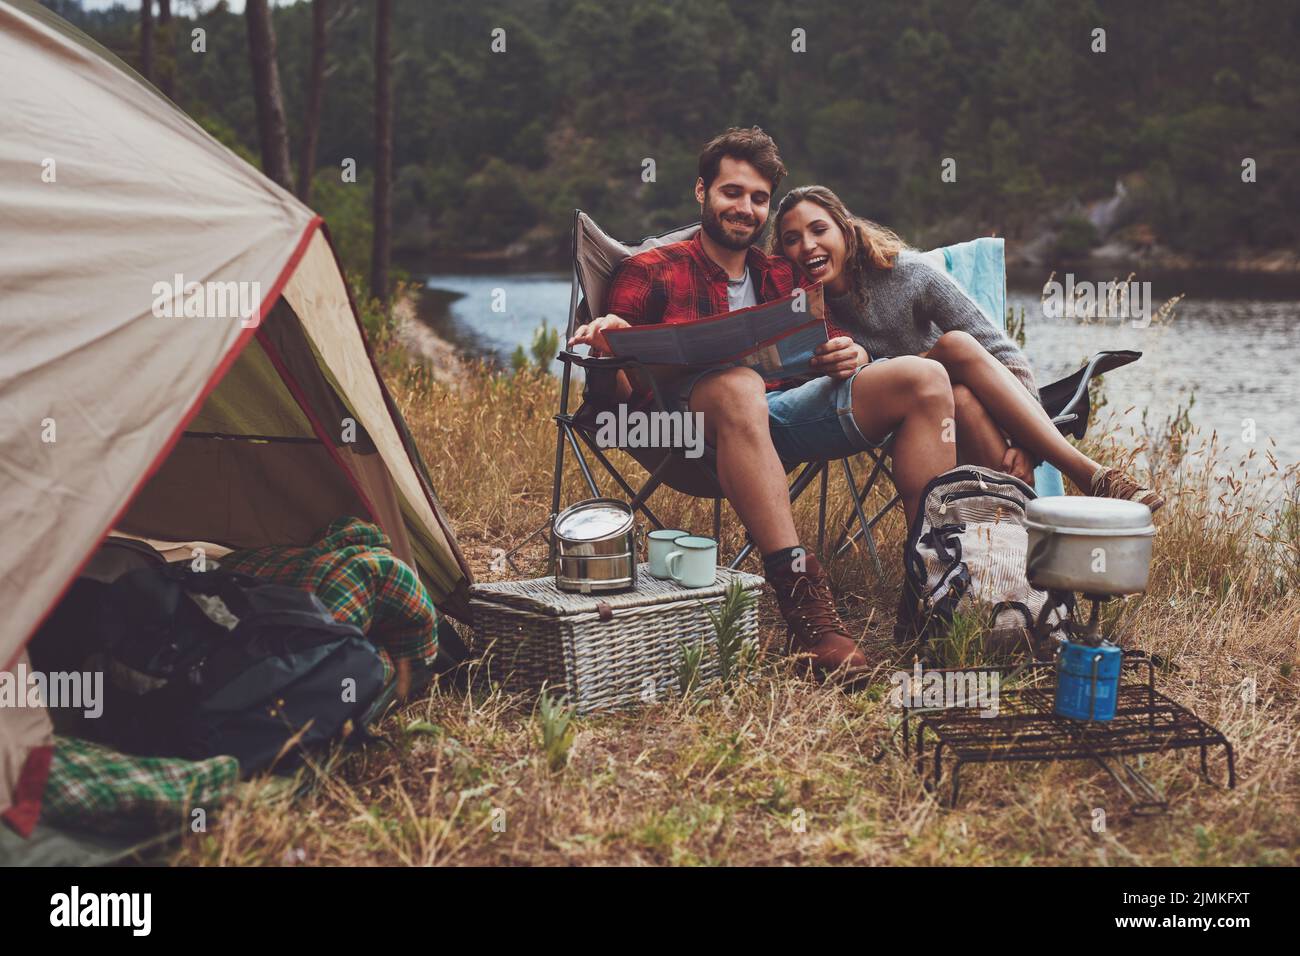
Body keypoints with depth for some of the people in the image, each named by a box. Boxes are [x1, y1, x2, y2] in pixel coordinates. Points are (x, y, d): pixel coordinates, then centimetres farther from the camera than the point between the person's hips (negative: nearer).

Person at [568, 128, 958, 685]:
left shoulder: (782, 278, 29)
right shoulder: (650, 273, 15)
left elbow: (830, 352, 20)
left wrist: (846, 357, -5)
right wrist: (607, 339, -21)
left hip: (788, 410, 5)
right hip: (694, 422, -5)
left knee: (923, 377, -13)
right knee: (737, 385, -41)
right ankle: (805, 606, -49)